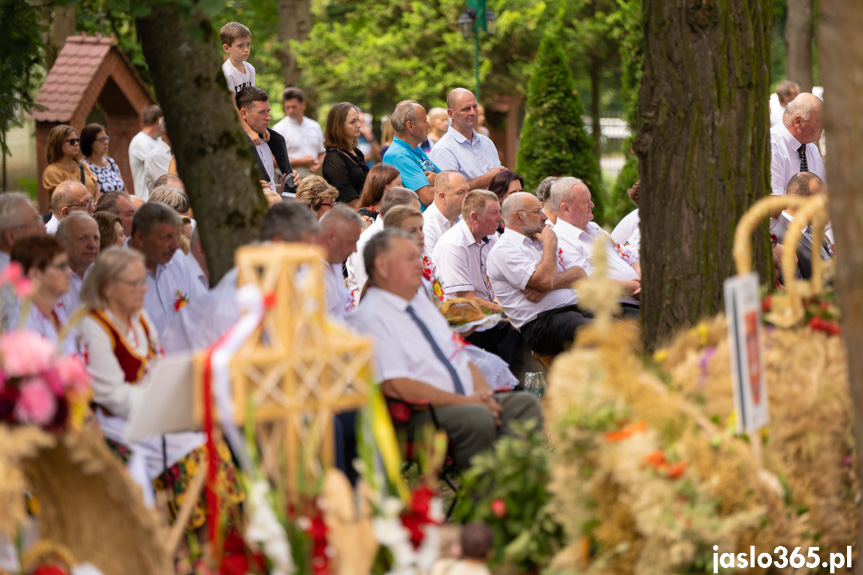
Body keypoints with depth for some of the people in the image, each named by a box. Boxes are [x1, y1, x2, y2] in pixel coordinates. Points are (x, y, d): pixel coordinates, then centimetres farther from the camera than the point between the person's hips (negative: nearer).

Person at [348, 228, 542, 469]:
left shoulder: (421, 302, 22)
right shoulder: (370, 318, -7)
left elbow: (462, 359, 24)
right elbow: (395, 386, -18)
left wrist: (484, 393, 1)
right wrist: (465, 401, -18)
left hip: (466, 401, 9)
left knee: (525, 403, -14)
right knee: (478, 418, -35)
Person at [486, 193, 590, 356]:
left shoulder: (538, 242, 24)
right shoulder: (504, 250, -2)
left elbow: (581, 275, 13)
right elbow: (545, 281, -15)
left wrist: (549, 285, -7)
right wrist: (550, 244, 1)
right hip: (541, 323, -8)